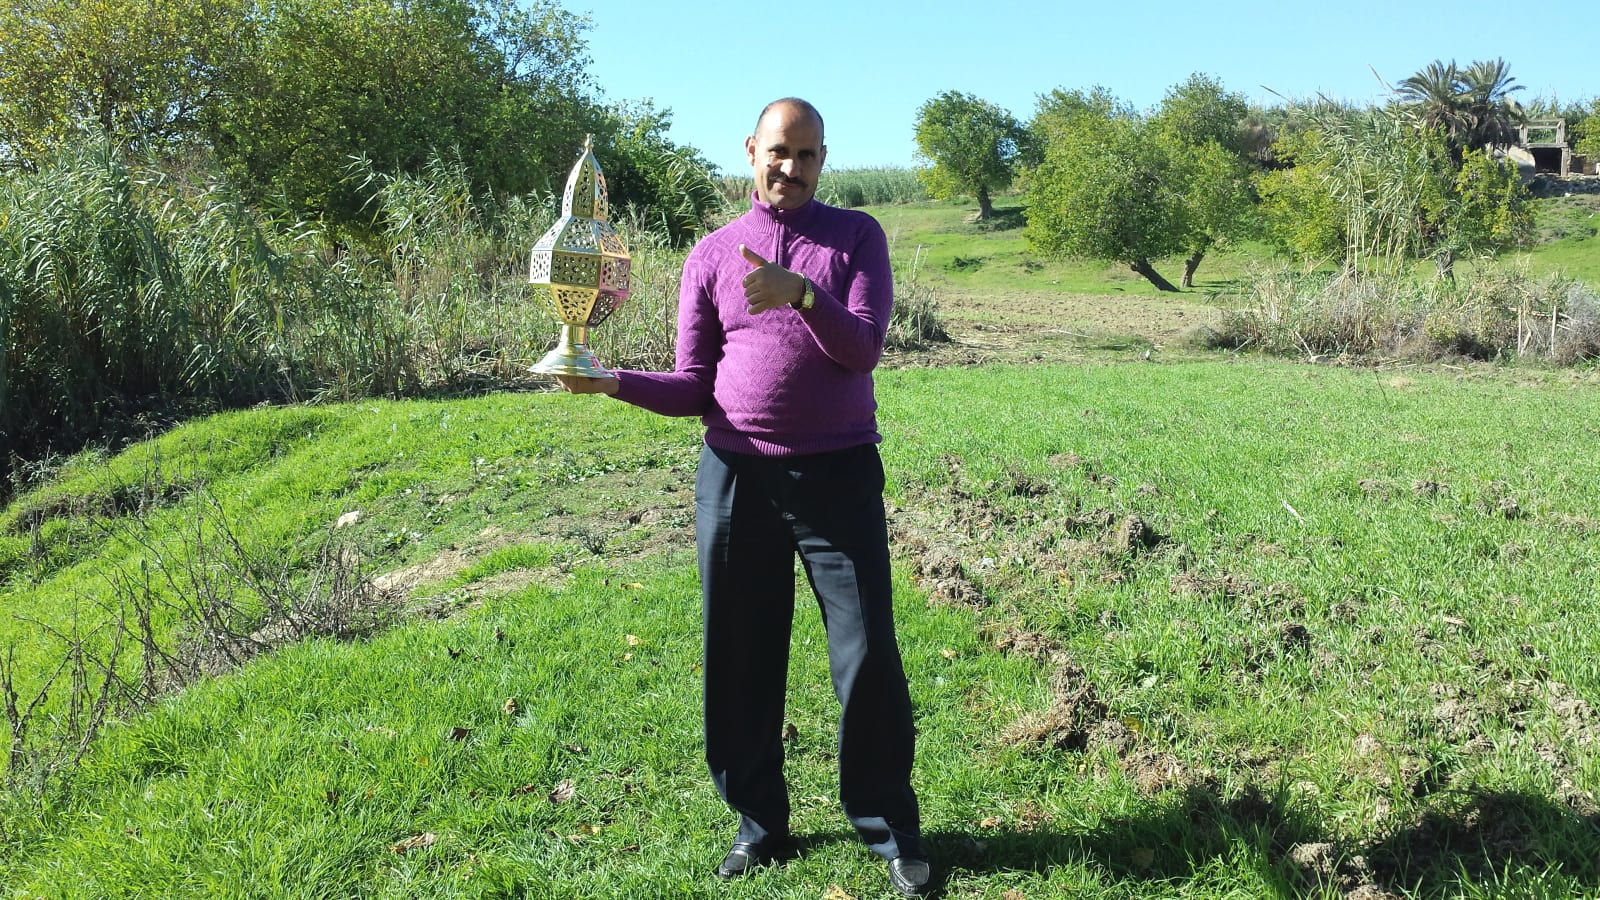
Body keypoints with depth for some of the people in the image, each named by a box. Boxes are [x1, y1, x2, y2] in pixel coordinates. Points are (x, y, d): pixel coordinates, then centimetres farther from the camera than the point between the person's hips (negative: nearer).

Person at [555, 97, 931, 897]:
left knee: (867, 656, 0)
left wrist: (803, 294, -24)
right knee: (741, 657, 8)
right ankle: (758, 822, 25)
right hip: (736, 476, 2)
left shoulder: (858, 237, 4)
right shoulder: (711, 255, 8)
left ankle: (891, 830, 17)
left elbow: (863, 349, -8)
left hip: (839, 475, -2)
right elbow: (693, 387, 5)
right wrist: (611, 382, -11)